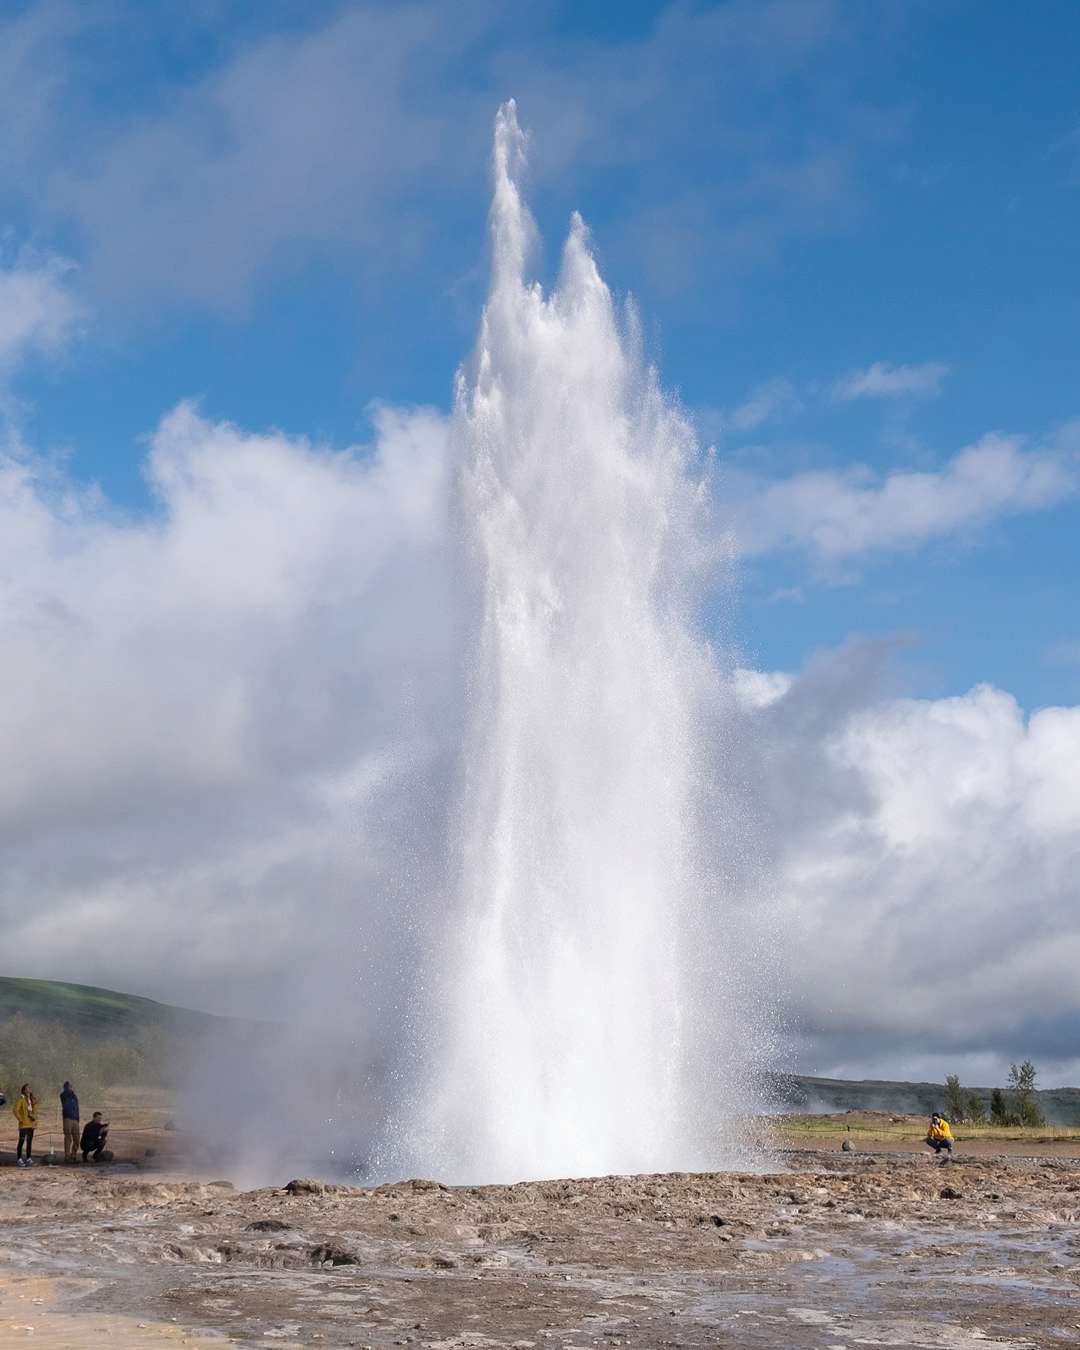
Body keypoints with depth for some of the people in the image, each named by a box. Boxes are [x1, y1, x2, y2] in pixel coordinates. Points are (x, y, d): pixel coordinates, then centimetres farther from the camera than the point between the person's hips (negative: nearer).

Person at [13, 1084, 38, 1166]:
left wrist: (34, 1116, 3)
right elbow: (15, 1110, -13)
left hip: (31, 1124, 7)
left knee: (29, 1141, 10)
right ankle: (19, 1159, -4)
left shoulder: (33, 1099, 14)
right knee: (22, 1141, -7)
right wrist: (20, 1119, -14)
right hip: (24, 1124, -7)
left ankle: (29, 1159, 15)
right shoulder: (21, 1099, -6)